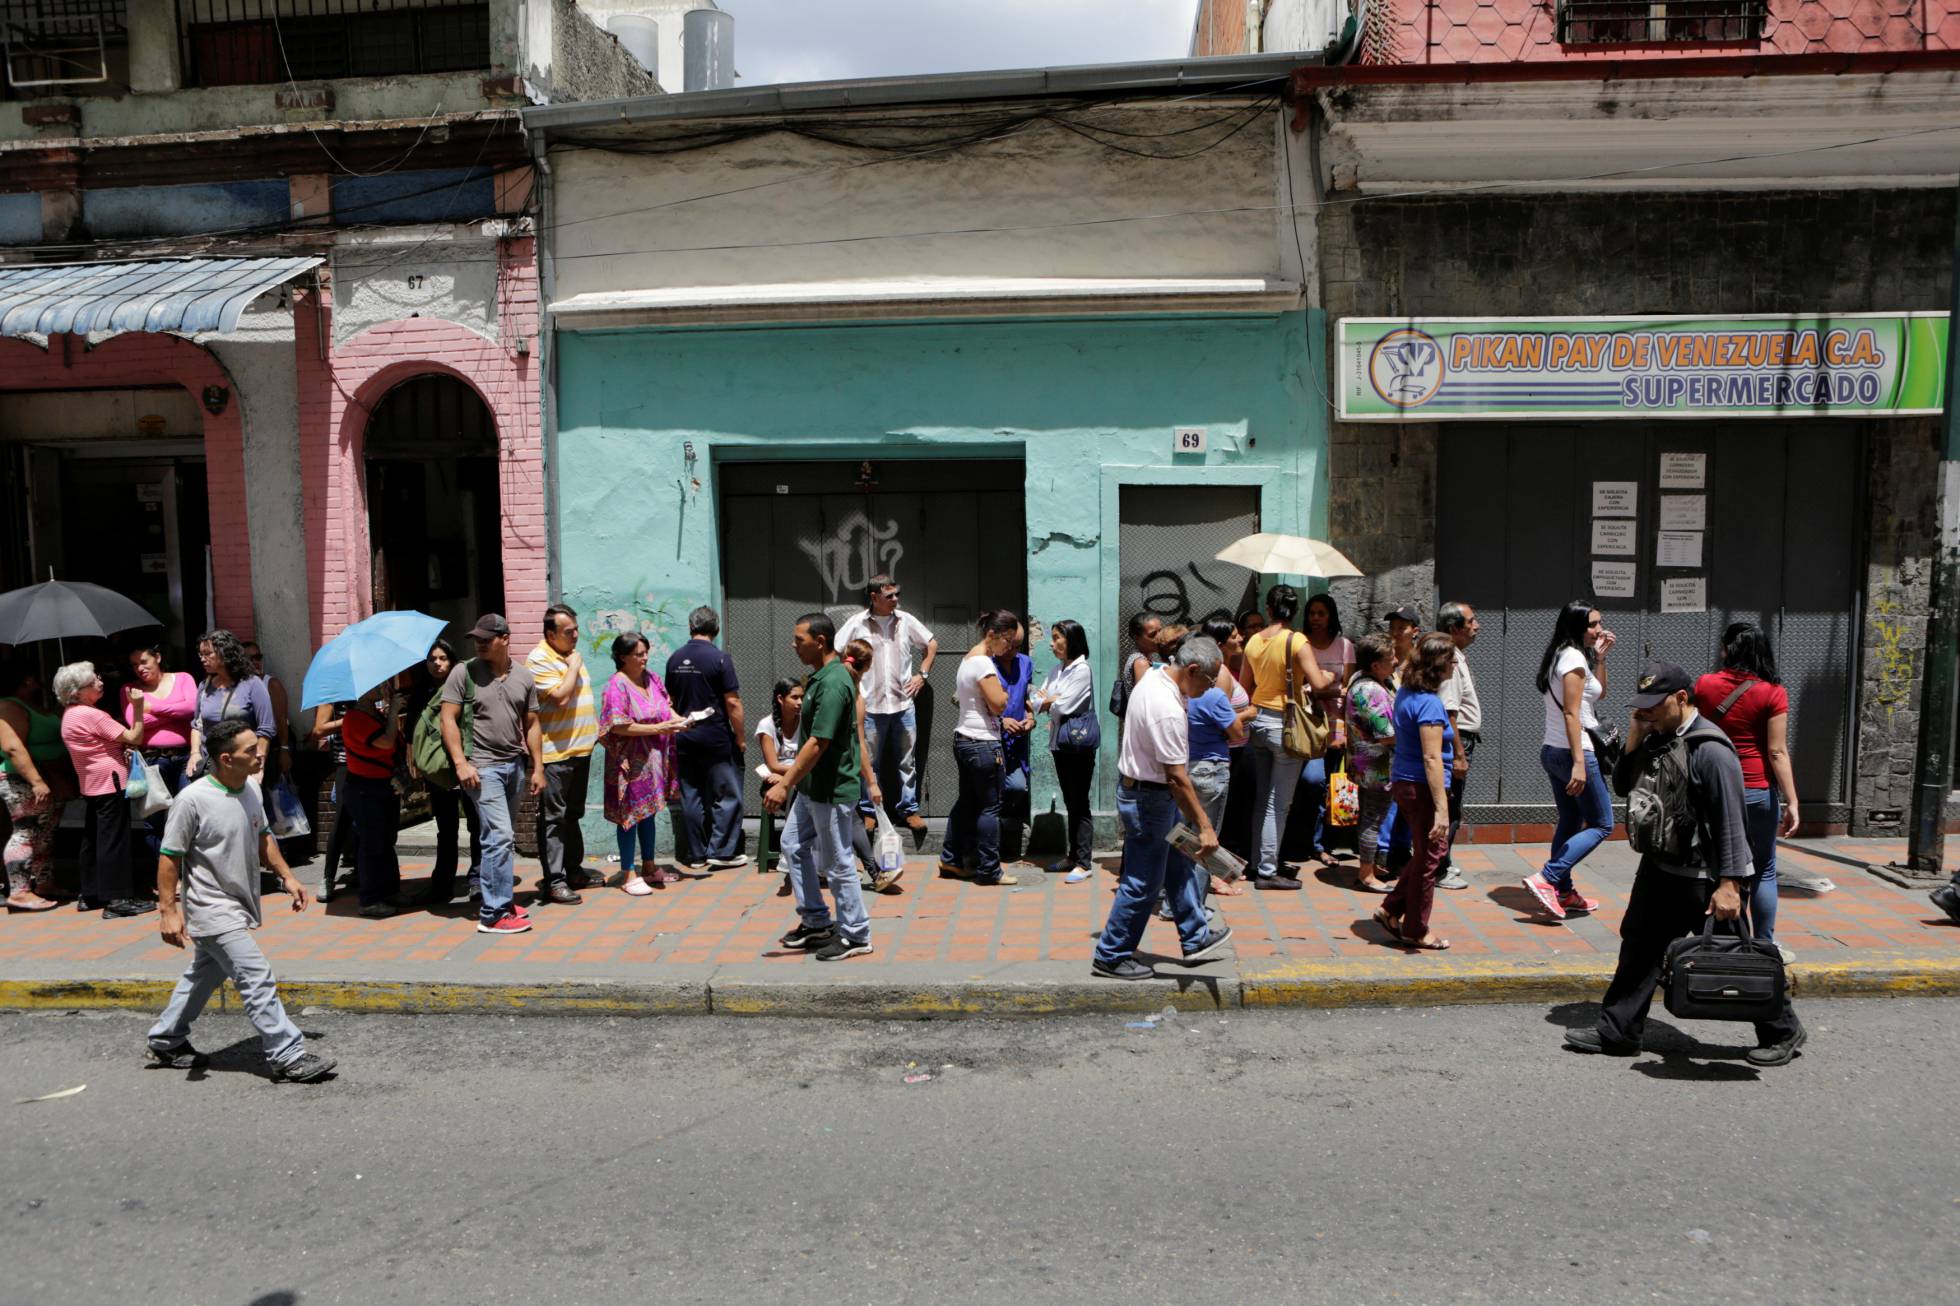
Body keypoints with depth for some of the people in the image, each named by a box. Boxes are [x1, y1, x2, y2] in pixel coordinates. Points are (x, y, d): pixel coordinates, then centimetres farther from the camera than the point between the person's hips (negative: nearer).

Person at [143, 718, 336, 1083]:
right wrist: (168, 910, -17)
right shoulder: (193, 800, -21)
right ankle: (288, 1058, -5)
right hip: (213, 911, -9)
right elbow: (169, 857, -16)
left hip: (238, 905, 9)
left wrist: (287, 876, 12)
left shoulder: (251, 790, 2)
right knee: (258, 979, -10)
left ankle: (166, 1042, 41)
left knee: (204, 975, 23)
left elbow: (262, 838, 16)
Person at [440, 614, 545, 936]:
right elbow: (448, 719, -6)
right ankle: (494, 915, -7)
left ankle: (498, 901, 23)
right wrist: (461, 763, -14)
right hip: (482, 767, -5)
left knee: (502, 837, 12)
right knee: (500, 836, -12)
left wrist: (538, 767, 9)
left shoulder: (523, 677, 9)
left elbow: (531, 725, 13)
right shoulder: (464, 673, -4)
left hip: (512, 765, 5)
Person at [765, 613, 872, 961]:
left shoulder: (833, 684, -23)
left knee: (837, 863, 1)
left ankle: (856, 936, 15)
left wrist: (785, 784, -25)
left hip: (832, 791, -10)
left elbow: (818, 743, -27)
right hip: (813, 787, 10)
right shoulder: (819, 677, 9)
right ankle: (816, 922, 28)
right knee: (793, 845, 17)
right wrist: (788, 777, 21)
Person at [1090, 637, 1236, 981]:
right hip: (1148, 799, -10)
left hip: (1140, 785, 10)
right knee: (1142, 884, 1)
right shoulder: (1168, 711, -30)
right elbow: (1177, 777, -30)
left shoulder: (1155, 676, 1)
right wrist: (1204, 827, -26)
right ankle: (1111, 957, 13)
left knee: (1181, 865, 21)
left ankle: (1195, 939, 34)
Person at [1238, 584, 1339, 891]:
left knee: (1261, 799, 15)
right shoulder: (1297, 641, -14)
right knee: (1278, 804, 1)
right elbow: (1318, 683, -22)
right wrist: (1329, 676, -1)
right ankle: (1268, 871, 4)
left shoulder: (1253, 641, 3)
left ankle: (1259, 863, 23)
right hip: (1284, 725, -6)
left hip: (1258, 721, 6)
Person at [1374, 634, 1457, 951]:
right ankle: (1416, 930, 19)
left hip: (1402, 782, 9)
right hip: (1422, 787, -9)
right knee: (1429, 859, 6)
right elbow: (1432, 758, -24)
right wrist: (1441, 808, -24)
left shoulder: (1404, 692, 7)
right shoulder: (1429, 703, -21)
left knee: (1425, 853, 21)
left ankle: (1392, 910, 25)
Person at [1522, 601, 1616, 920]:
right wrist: (1579, 763, -24)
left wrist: (1600, 656, 13)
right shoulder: (1574, 658, -15)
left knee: (1570, 822, 16)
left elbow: (1598, 692, 25)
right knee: (1601, 824, -2)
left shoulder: (1560, 656, 14)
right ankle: (1545, 879, -12)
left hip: (1552, 751, 10)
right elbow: (1571, 714, -21)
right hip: (1573, 752, -10)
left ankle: (1564, 893, 21)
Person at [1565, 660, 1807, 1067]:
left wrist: (1729, 884, -25)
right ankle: (1618, 1031, 21)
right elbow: (1623, 788, 12)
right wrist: (1632, 746, -4)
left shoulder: (1710, 750, -21)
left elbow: (1730, 822, -23)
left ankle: (1782, 1031, 24)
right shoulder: (1655, 738, 6)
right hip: (1658, 868, 9)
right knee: (1639, 947, 12)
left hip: (1704, 878, -8)